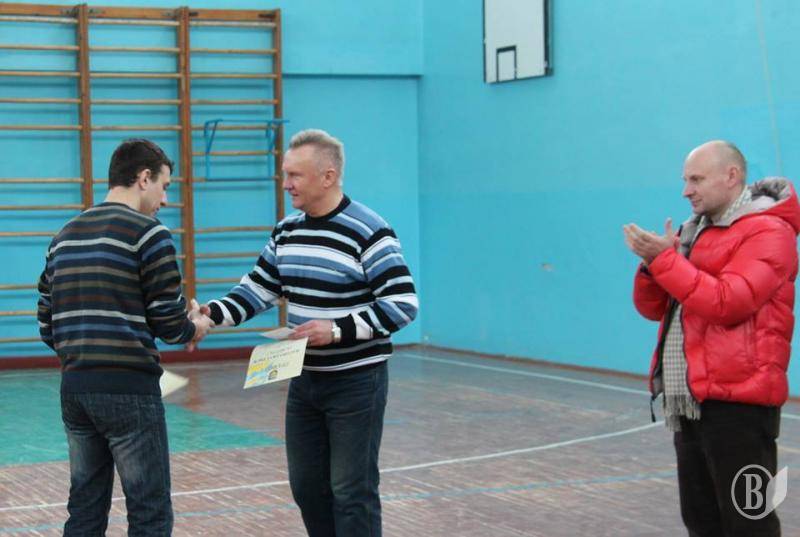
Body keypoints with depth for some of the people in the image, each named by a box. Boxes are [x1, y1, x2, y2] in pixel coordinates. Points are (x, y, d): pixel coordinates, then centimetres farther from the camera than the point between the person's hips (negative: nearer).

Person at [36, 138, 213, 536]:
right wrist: (195, 329, 12)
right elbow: (168, 321, -9)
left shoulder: (64, 236, 14)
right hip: (128, 389, -7)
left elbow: (47, 326, 13)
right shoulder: (148, 233, -8)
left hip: (74, 388, 7)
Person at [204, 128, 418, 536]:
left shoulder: (368, 232, -15)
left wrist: (339, 329, -26)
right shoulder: (286, 232, 7)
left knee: (351, 490, -2)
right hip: (305, 379, 7)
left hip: (356, 381, -7)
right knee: (306, 484, 12)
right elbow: (258, 288, 13)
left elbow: (403, 304, -18)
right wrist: (214, 314, -5)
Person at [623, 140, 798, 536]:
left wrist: (665, 260, -19)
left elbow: (727, 303, -22)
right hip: (690, 402, 9)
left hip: (737, 403, -9)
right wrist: (651, 264, -4)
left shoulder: (767, 231, -10)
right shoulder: (695, 231, 17)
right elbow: (654, 308, 16)